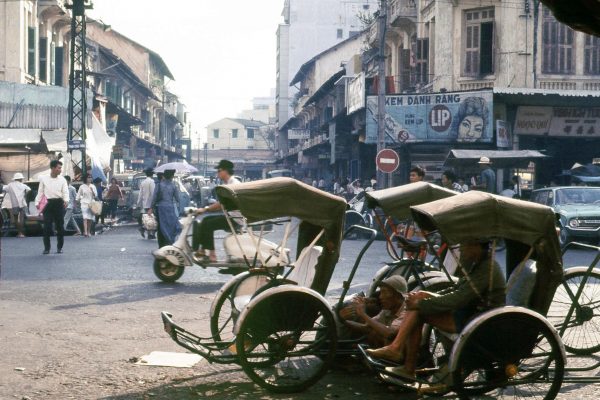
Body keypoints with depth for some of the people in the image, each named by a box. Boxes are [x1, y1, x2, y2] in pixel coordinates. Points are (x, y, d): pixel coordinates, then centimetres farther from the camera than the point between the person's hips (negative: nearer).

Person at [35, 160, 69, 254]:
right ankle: (46, 248, 5)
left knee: (60, 226, 2)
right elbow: (40, 192, 7)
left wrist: (66, 200, -23)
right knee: (47, 226, -3)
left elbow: (65, 191, -4)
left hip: (59, 203, 1)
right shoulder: (43, 179, 5)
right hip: (48, 203, 0)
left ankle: (59, 247, 13)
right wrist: (37, 202, -4)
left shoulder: (62, 179, 5)